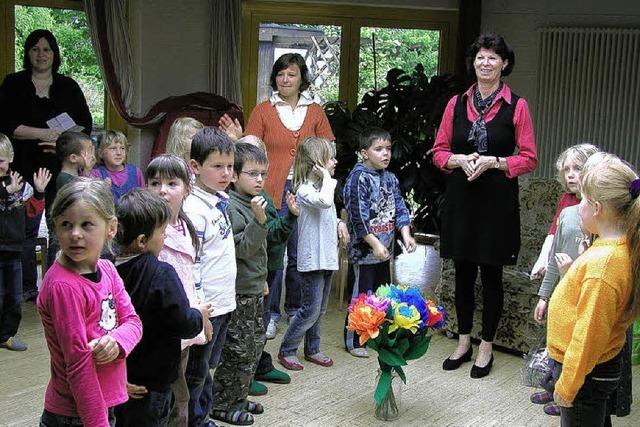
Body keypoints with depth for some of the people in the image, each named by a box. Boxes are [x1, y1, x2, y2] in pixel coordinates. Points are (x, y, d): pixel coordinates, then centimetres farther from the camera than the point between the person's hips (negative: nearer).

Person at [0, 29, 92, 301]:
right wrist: (42, 133, -13)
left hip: (62, 168, 2)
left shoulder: (68, 87, 14)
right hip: (26, 169, -2)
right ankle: (27, 287, 7)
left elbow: (86, 125, 10)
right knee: (26, 229, -1)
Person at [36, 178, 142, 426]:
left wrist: (117, 340, -20)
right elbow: (78, 364, -20)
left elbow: (132, 320, 2)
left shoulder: (106, 269, 2)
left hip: (107, 404, 7)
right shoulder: (63, 286, -21)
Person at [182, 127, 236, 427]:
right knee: (196, 374, 5)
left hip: (224, 301, 9)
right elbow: (189, 263, -21)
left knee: (209, 369, 20)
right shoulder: (194, 208, -19)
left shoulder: (222, 200, 7)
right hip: (206, 306, -9)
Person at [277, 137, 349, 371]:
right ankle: (286, 351, 8)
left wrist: (339, 223, 9)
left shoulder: (322, 186, 13)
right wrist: (327, 178, -23)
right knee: (310, 310, -5)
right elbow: (324, 201, -37)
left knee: (320, 309, 15)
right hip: (312, 259, -9)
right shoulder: (304, 190, -16)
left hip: (327, 258, 9)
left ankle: (312, 349, 27)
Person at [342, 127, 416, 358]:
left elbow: (399, 207, 11)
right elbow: (358, 217, -20)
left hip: (384, 249, 8)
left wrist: (406, 234, -4)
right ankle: (353, 341, 11)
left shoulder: (390, 178, 8)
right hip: (364, 250, -8)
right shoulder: (359, 178, -16)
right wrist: (375, 244, -21)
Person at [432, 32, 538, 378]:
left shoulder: (516, 106, -2)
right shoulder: (457, 103, 6)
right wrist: (460, 160, -12)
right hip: (460, 197, 3)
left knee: (491, 274, 5)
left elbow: (529, 159, -3)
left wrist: (493, 161, -16)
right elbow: (439, 151, 8)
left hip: (497, 199, -3)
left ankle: (486, 348, 18)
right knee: (463, 272, 12)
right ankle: (463, 342, 26)